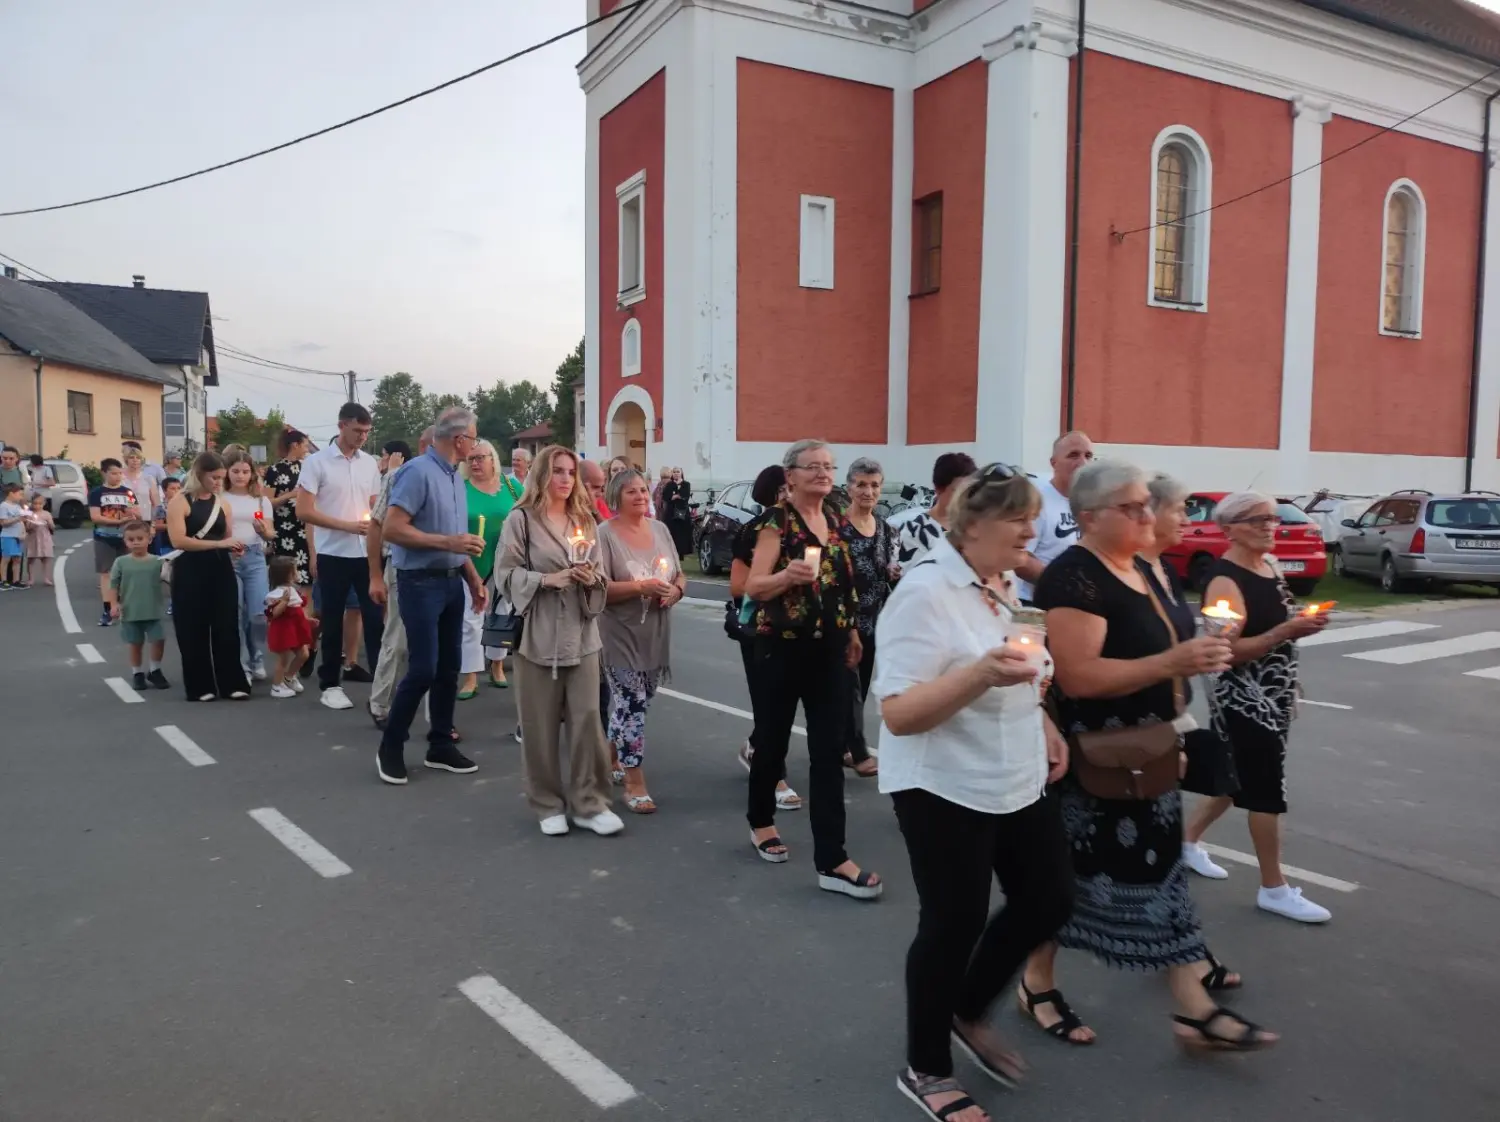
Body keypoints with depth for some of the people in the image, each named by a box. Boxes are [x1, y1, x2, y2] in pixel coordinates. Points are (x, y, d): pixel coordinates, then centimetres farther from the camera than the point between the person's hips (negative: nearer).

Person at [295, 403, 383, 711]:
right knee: (332, 621, 6)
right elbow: (304, 511, -10)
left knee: (375, 616, 3)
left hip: (367, 552, 4)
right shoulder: (316, 462, -6)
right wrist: (348, 526, -16)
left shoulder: (370, 463, 8)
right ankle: (330, 684, 17)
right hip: (333, 554, -3)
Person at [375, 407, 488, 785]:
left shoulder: (455, 476, 11)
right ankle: (390, 748, 10)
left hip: (453, 581, 8)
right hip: (421, 582, -8)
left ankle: (440, 745, 22)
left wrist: (473, 578, 14)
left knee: (449, 667, 11)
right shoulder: (418, 472, -15)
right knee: (423, 669, -7)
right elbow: (391, 529, -21)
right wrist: (447, 543, -21)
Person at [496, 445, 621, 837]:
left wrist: (593, 578, -5)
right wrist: (548, 578, -18)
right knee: (541, 725, 4)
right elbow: (506, 574, -7)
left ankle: (588, 802, 12)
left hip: (581, 633, 4)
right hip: (538, 633, -4)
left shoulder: (584, 519, 12)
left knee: (587, 718, 1)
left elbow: (600, 573, 17)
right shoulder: (522, 519, -2)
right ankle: (549, 805, 18)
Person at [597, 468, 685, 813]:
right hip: (621, 633, -6)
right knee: (631, 705, -6)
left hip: (656, 633, 6)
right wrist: (640, 586, -24)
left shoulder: (660, 529, 8)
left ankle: (613, 759, 38)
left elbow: (680, 576, 13)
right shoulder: (605, 533, -10)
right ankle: (635, 784, 2)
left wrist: (676, 590, -9)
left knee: (631, 703, 17)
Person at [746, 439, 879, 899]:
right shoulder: (777, 520, -11)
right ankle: (761, 822, 36)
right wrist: (787, 575, -36)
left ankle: (831, 860, 2)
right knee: (773, 740, 11)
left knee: (830, 752, 1)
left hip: (830, 650, 5)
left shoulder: (837, 520, 8)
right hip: (783, 648, -5)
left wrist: (852, 630, 22)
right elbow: (753, 586, -18)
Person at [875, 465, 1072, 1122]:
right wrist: (981, 674, -38)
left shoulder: (999, 585, 7)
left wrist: (1041, 724, 10)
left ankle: (969, 1015, 37)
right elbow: (898, 714, -26)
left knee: (1049, 900, 15)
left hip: (1017, 781, 9)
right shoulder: (925, 593, -21)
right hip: (946, 790, -9)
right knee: (953, 926, 4)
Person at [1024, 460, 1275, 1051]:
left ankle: (1194, 1007, 24)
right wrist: (1172, 662, -31)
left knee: (1155, 868, 14)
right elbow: (1078, 676, -29)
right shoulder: (1074, 578, -20)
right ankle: (1037, 986, 24)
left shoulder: (1138, 570, 10)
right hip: (1096, 759, -10)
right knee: (1071, 871, 5)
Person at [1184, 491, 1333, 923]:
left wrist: (1304, 623, 6)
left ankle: (1189, 840, 37)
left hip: (1274, 697, 9)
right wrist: (1288, 630, -29)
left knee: (1241, 778, 18)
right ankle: (1274, 889, 12)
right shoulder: (1224, 580, -19)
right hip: (1245, 700, -9)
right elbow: (1230, 650, -25)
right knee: (1267, 790, -2)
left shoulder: (1269, 565, 9)